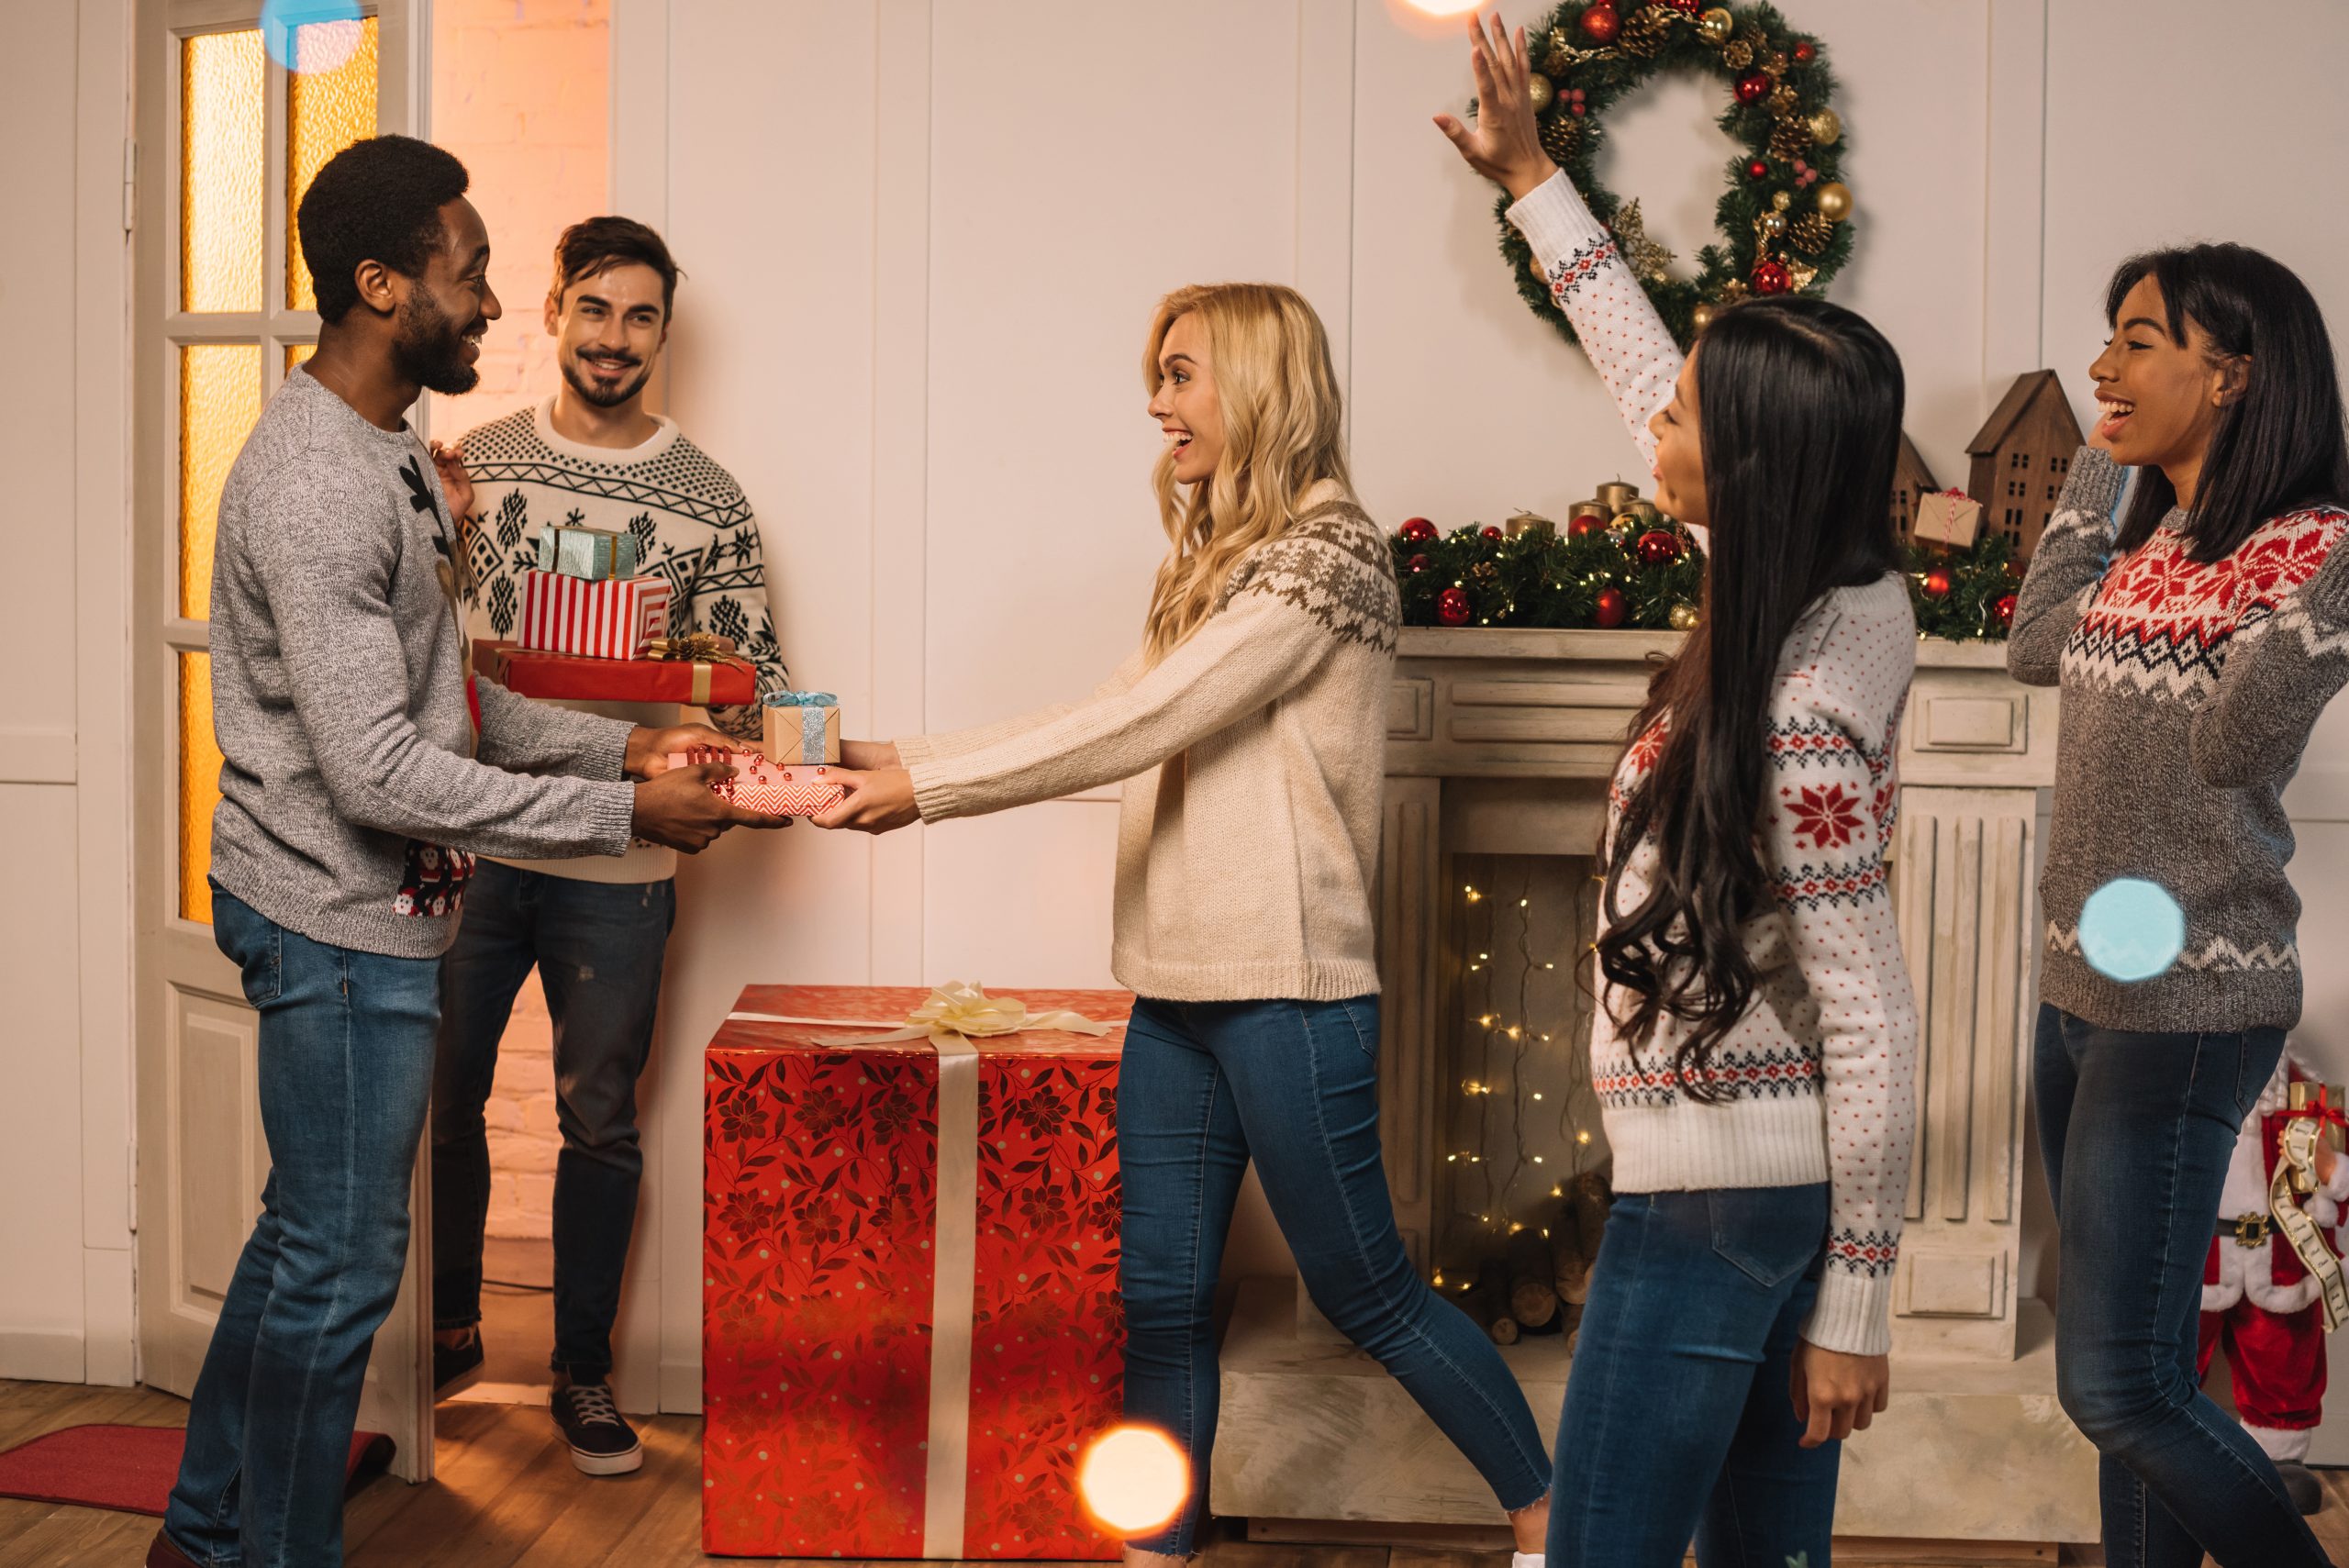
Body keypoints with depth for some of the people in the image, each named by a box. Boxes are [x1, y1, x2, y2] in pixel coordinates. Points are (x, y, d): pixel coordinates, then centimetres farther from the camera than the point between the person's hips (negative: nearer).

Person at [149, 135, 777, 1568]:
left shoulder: (389, 452, 12)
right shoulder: (315, 484, -22)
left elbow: (447, 699, 16)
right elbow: (378, 770, -26)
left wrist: (624, 744, 5)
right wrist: (624, 813, -22)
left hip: (372, 913, 10)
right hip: (343, 922, -10)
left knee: (307, 1238, 20)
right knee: (342, 1262, 2)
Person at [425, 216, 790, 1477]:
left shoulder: (708, 500, 1)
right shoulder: (472, 463, 5)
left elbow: (755, 686, 2)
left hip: (615, 861, -1)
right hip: (468, 841, 2)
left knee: (599, 1122, 8)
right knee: (440, 1098, 11)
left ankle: (581, 1373, 22)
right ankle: (449, 1332, 33)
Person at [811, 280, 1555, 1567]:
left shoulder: (1326, 548, -12)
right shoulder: (1213, 558, 16)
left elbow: (1136, 723, -18)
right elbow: (1111, 726, 12)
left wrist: (926, 785, -17)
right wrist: (900, 762, 5)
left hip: (1287, 990, -8)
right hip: (1176, 989, 8)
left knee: (1366, 1290, 5)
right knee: (1158, 1299, 9)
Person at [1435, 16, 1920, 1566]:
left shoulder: (1792, 720, -25)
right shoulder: (1839, 597, 0)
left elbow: (1875, 1033, -23)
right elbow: (1651, 378, 13)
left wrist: (1855, 1307, -17)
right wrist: (1531, 177, 19)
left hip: (1718, 1190, -9)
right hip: (1789, 1175, 9)